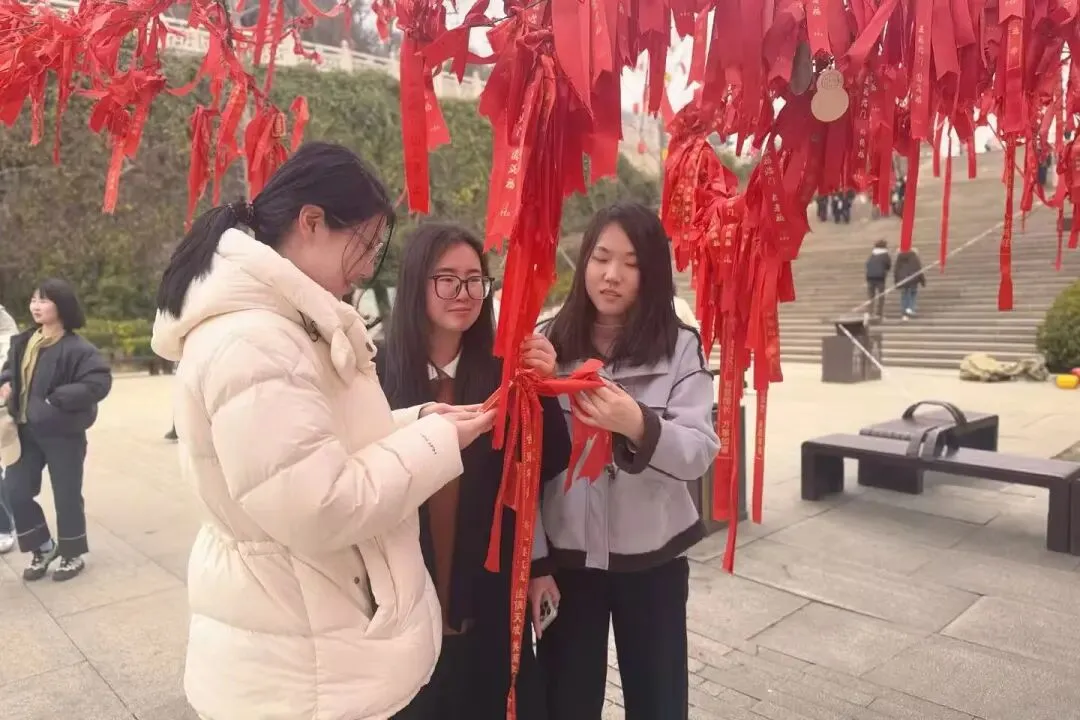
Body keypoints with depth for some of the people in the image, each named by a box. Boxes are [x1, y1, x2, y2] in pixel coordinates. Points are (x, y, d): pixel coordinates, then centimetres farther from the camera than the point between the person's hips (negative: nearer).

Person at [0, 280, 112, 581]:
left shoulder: (76, 348, -17)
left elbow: (99, 381, -24)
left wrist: (57, 400, -25)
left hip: (63, 433, -6)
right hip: (26, 431, 6)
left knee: (66, 496, 6)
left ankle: (73, 554, 25)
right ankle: (42, 547, 29)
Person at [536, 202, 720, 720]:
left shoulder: (680, 348, -6)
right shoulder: (549, 343, -3)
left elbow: (701, 453, -12)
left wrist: (639, 425, -32)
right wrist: (534, 559, -2)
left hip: (652, 556, 0)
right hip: (566, 555, 1)